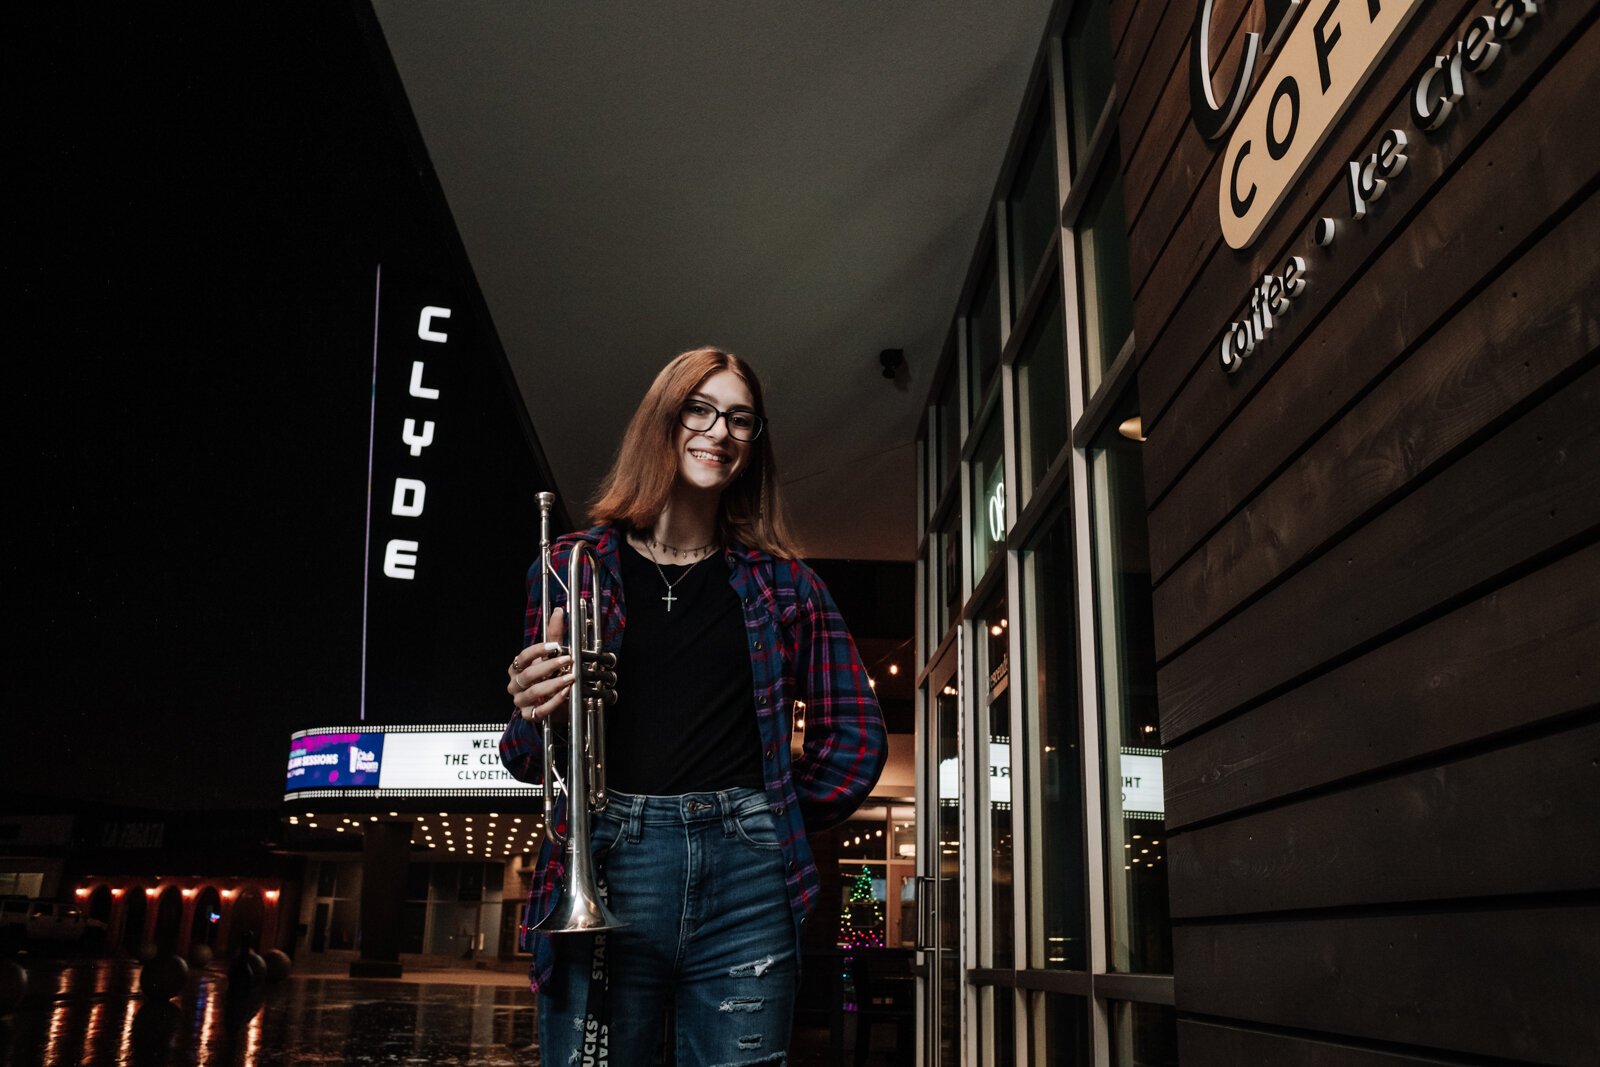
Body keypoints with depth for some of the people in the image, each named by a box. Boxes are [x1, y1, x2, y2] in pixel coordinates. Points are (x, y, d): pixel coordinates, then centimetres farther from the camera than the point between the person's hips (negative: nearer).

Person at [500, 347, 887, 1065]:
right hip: (609, 865, -1)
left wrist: (782, 821, 7)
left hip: (748, 878, 1)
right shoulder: (575, 566, 9)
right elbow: (527, 761, 12)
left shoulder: (780, 580, 11)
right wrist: (536, 715, -8)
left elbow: (856, 733, 15)